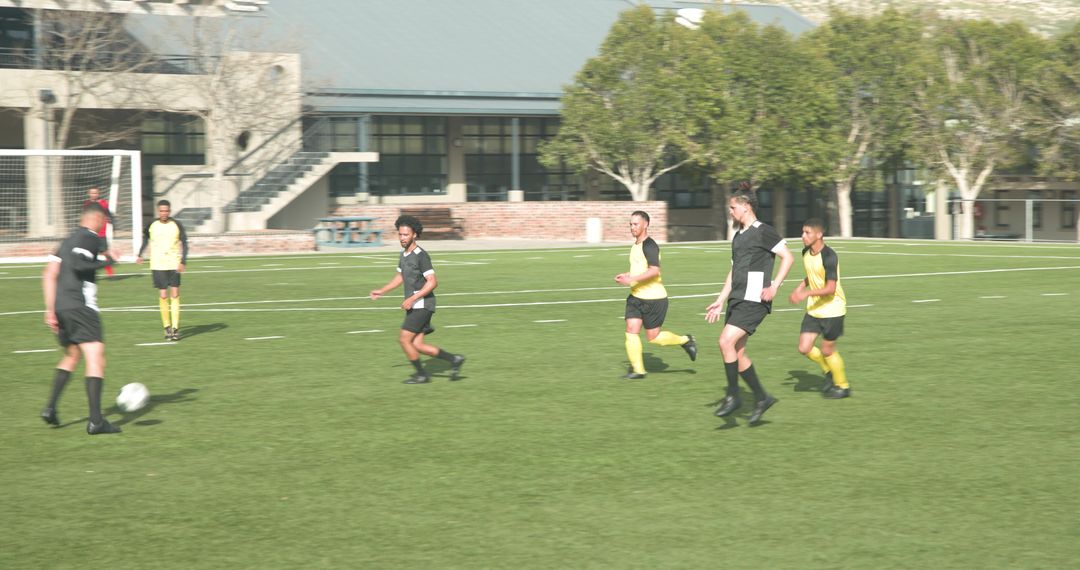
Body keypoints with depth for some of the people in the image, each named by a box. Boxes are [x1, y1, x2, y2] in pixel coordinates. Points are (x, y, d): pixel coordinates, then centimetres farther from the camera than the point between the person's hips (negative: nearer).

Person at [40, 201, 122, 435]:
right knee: (96, 358, -9)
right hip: (80, 306, -9)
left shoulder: (69, 240, 21)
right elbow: (78, 264, -21)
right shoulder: (90, 238, -4)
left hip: (61, 307, 9)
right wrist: (108, 260, -10)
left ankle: (50, 407, 17)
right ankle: (95, 420, -17)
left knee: (71, 356, 25)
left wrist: (50, 309, 18)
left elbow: (49, 275, 17)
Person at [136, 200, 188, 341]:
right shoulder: (151, 226, 2)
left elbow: (184, 244, 0)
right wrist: (140, 255, 11)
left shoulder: (176, 225, -2)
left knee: (175, 295, -5)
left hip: (174, 264, 0)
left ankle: (175, 328, -4)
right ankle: (167, 327, 8)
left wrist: (183, 262, -10)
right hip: (157, 265, 0)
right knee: (163, 296, -4)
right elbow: (145, 239, 20)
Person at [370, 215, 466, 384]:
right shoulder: (404, 254, 12)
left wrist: (412, 298, -24)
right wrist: (381, 291, 18)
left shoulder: (421, 256, -16)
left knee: (404, 339, -9)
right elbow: (400, 277, 27)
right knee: (417, 345, 5)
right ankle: (453, 360, 14)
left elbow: (433, 282, -21)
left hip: (422, 305, -9)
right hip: (413, 306, 9)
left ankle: (421, 374, 5)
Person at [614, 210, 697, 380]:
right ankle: (637, 370, 0)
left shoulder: (649, 245, -17)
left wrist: (631, 279, -30)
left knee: (653, 337, -1)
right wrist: (626, 275, 12)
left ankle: (685, 341, 22)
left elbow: (654, 270, -27)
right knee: (631, 330, -4)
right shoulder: (636, 245, 13)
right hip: (636, 296, 8)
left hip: (653, 298, -8)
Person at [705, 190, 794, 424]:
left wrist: (774, 286, -18)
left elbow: (788, 257, -11)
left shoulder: (763, 232, -8)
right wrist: (720, 301, 19)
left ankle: (732, 396, -6)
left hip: (754, 300, -9)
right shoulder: (738, 236, 18)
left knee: (726, 341, -18)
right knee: (738, 352, 6)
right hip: (737, 300, 9)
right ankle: (761, 398, 17)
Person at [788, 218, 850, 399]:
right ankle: (829, 372, 25)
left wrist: (806, 293, -36)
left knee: (827, 350, 1)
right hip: (814, 308, 7)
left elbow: (831, 288, -28)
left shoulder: (829, 257, -22)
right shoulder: (806, 253, 2)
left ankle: (843, 386, 21)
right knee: (804, 348, 0)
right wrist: (800, 287, 5)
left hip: (832, 308, -7)